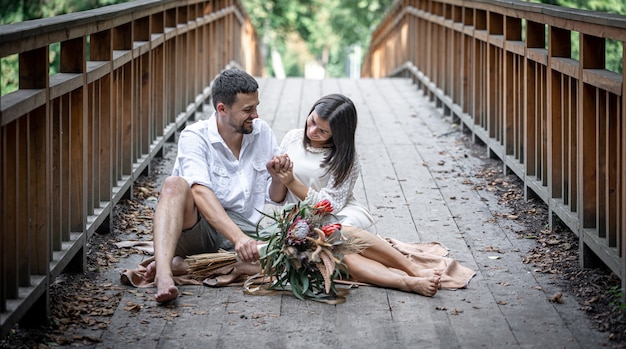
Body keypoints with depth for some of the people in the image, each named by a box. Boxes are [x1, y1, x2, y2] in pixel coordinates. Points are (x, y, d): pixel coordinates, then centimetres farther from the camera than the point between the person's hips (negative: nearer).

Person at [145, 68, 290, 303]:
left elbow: (274, 198, 12)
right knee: (175, 185, -33)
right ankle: (164, 272, -51)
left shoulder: (262, 132, 6)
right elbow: (200, 192, -26)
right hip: (197, 228, -4)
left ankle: (178, 262, -27)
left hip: (243, 231, 4)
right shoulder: (195, 137, -8)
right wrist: (238, 238, -39)